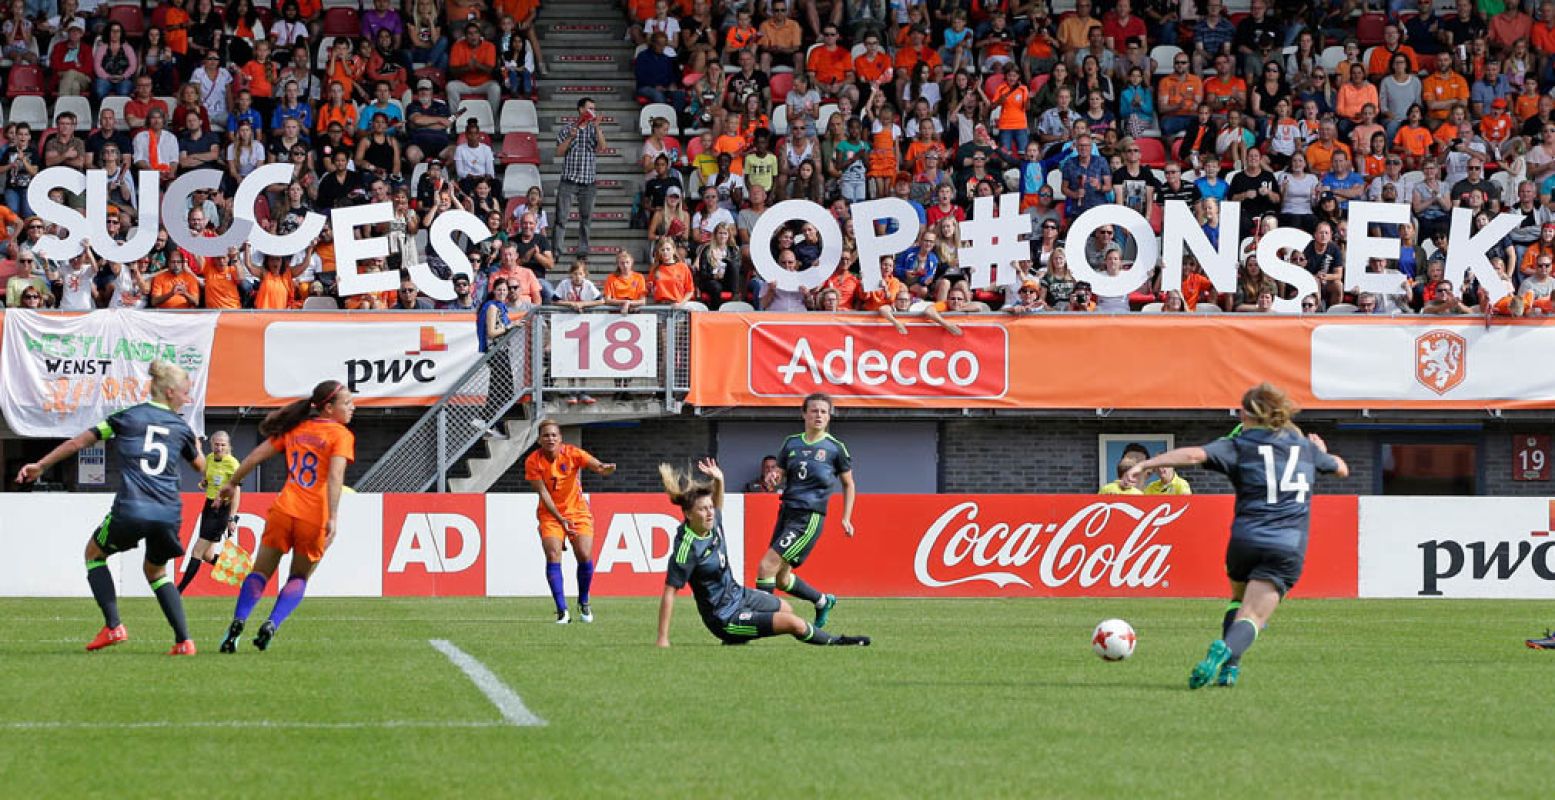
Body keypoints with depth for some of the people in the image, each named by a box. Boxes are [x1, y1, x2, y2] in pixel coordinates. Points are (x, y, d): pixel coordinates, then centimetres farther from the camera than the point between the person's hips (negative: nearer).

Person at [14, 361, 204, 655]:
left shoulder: (129, 417, 8)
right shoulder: (182, 428, 13)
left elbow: (80, 441, 7)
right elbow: (200, 466, 30)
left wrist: (41, 465, 15)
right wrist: (196, 444, 52)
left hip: (131, 510, -3)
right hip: (169, 515, 3)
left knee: (94, 552, 24)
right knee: (155, 570, 28)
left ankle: (113, 626, 7)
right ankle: (184, 640, 13)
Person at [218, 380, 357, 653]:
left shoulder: (296, 428, 14)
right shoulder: (341, 435, -1)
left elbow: (258, 454, 15)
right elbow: (335, 475, -15)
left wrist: (233, 483, 27)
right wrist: (333, 517, -21)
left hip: (284, 510, 3)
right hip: (314, 518, -3)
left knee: (261, 572, 14)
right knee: (299, 578, 17)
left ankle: (238, 620, -9)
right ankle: (272, 624, -5)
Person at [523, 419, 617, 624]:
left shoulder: (572, 453, -13)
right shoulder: (533, 461, -12)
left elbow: (596, 465, -27)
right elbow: (543, 493, -11)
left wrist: (604, 468, -53)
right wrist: (561, 520, -18)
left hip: (578, 511, 0)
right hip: (550, 514, 0)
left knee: (585, 556, -12)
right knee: (553, 555, -19)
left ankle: (584, 603, 14)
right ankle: (562, 610, -16)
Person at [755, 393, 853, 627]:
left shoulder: (835, 448, -1)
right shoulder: (791, 443, 10)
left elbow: (848, 484, 10)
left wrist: (846, 519, 4)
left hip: (810, 517, -6)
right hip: (787, 512, 6)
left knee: (766, 566, -17)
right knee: (781, 579, 13)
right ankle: (824, 602, 36)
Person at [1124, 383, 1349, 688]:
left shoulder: (1238, 446, 3)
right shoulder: (1305, 447, 15)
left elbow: (1195, 455, -14)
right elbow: (1341, 468, 33)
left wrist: (1147, 464, -15)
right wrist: (1323, 452, 54)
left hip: (1244, 540, 0)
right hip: (1289, 547, 0)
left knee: (1239, 599, 27)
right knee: (1252, 616, -8)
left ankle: (1229, 665, 10)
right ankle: (1226, 651, -38)